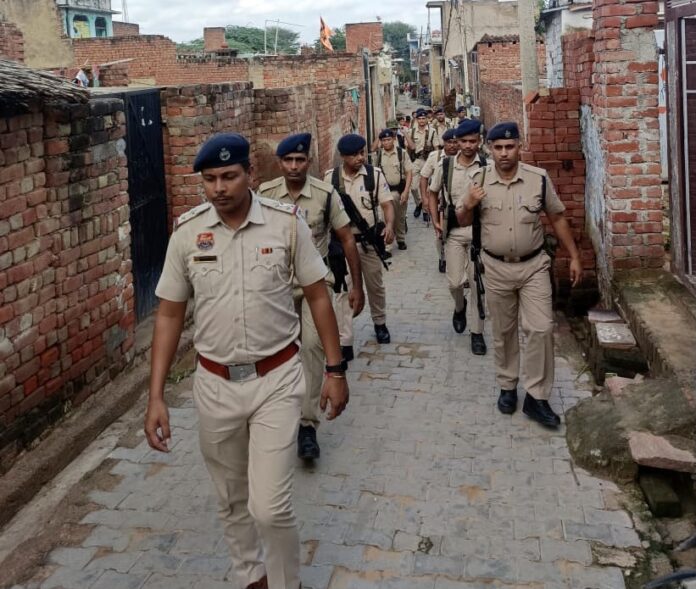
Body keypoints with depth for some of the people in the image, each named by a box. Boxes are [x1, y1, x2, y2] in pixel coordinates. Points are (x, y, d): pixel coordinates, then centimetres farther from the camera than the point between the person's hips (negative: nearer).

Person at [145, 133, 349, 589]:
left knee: (270, 506, -7)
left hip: (276, 380, -2)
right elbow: (170, 315, 0)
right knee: (232, 500, 18)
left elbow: (318, 296, 0)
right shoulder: (187, 233, -5)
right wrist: (156, 396, -4)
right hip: (214, 385, 3)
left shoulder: (287, 223, -9)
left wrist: (335, 370, -1)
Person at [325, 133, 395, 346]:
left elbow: (387, 203, -9)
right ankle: (344, 342, 3)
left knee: (375, 285, 17)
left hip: (369, 240, 1)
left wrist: (389, 225, -28)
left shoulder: (375, 174, -7)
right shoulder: (330, 177, -4)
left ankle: (380, 323, 42)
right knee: (344, 290, 0)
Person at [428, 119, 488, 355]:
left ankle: (477, 332, 14)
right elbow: (433, 193, 14)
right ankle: (459, 307, 38)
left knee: (477, 283, 3)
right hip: (453, 231, 2)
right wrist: (436, 220, 6)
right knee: (454, 281, 3)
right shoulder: (445, 165, 0)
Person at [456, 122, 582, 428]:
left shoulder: (539, 178, -7)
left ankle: (536, 397, 4)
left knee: (540, 329, -6)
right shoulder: (479, 180, -4)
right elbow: (463, 222, 5)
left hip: (533, 266, -1)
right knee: (503, 331, 12)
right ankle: (507, 386, 29)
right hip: (496, 268, 1)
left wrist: (574, 256, 3)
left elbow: (557, 218, 3)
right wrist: (467, 206, -18)